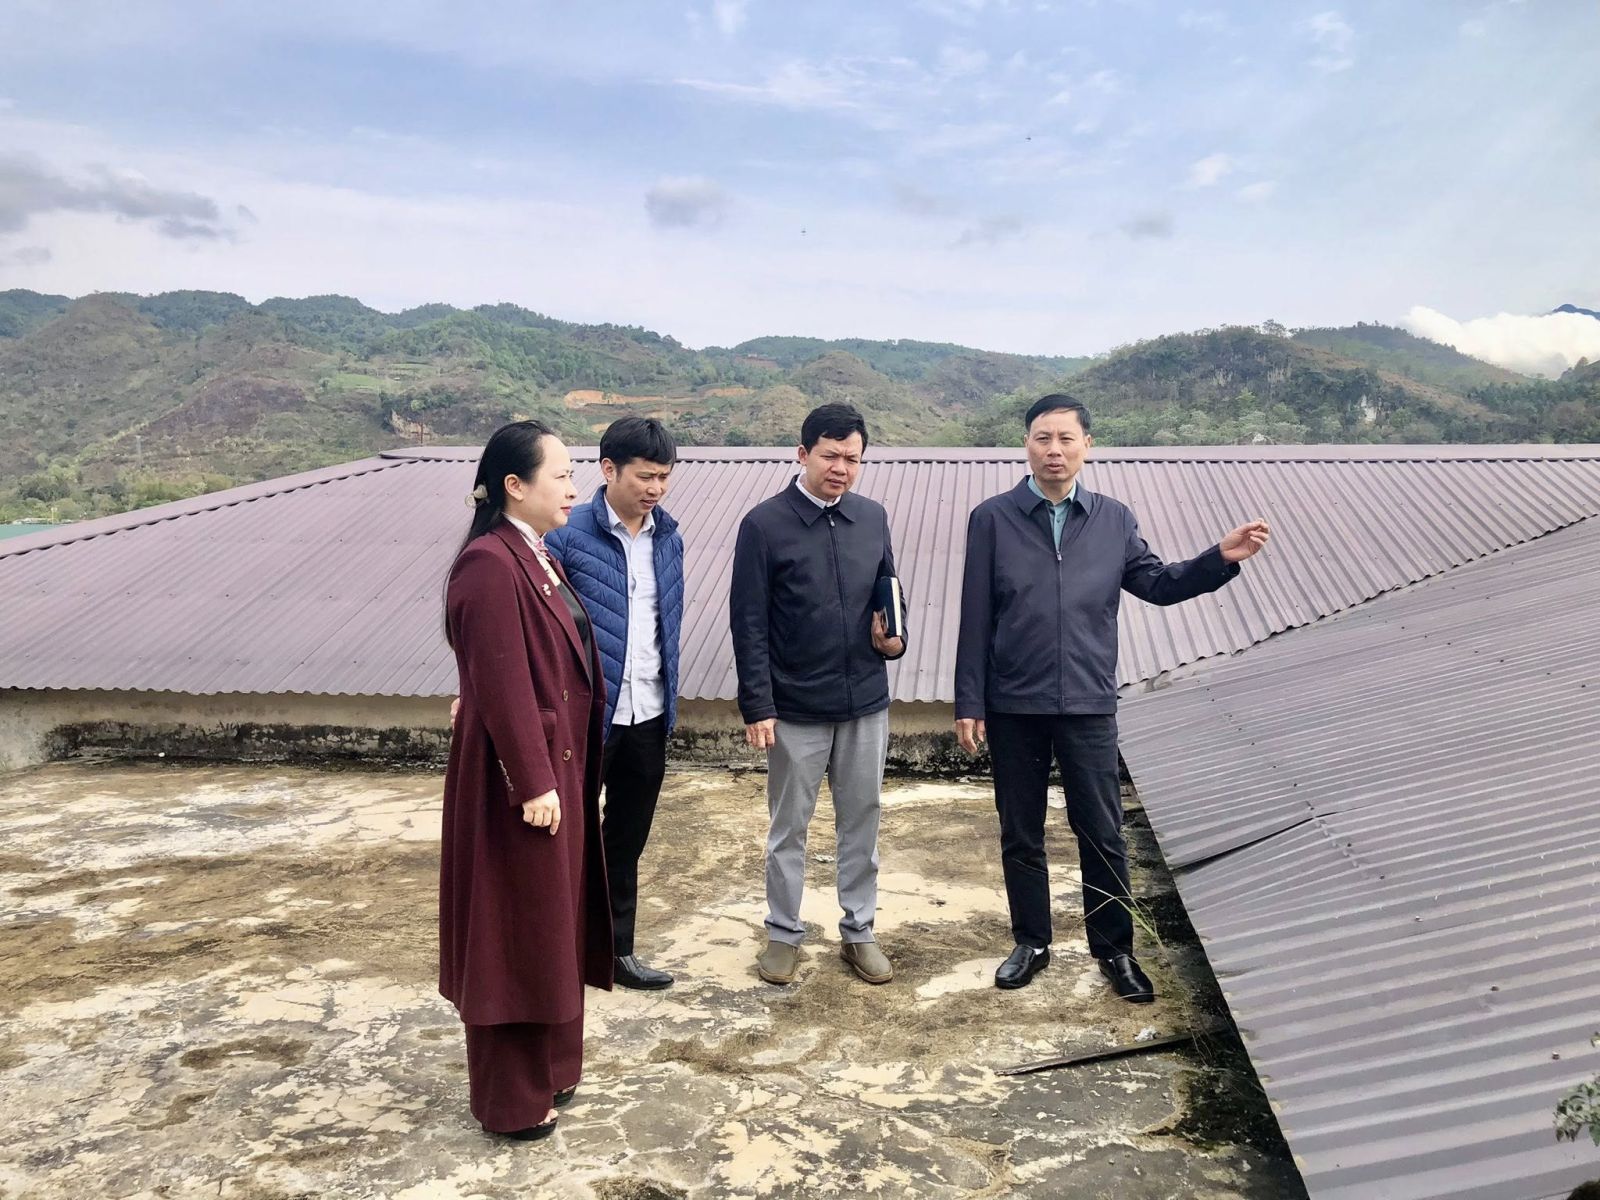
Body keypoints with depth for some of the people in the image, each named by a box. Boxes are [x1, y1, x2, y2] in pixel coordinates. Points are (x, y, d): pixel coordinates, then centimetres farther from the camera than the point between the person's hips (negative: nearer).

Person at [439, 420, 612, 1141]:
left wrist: (564, 772, 17)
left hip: (558, 764, 10)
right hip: (518, 776, -10)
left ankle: (549, 1064, 37)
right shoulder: (489, 566, -21)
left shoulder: (534, 556, 9)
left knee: (551, 919, 20)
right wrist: (534, 783, -20)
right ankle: (511, 1099, 22)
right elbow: (502, 686, -23)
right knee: (515, 928, 4)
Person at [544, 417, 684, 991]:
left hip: (649, 715, 5)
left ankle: (617, 950, 31)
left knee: (627, 842, 16)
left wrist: (669, 698, 12)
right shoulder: (568, 535, -11)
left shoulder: (667, 536, 6)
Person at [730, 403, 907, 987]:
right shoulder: (765, 523, -9)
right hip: (795, 707, -4)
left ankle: (859, 931, 30)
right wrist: (757, 706, -12)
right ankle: (783, 932, 27)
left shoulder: (872, 517, 4)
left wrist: (894, 637, -7)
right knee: (789, 828, 11)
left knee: (861, 823, 14)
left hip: (866, 702, 4)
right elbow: (749, 624, -9)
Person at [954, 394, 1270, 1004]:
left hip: (1089, 704, 1)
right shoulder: (992, 518, -3)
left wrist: (1220, 559, -6)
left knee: (1102, 834, 7)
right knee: (1020, 834, 12)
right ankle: (1031, 943, 29)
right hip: (1013, 706, -1)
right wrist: (969, 704, -4)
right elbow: (975, 620, -3)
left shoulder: (1114, 519, 4)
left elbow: (1157, 583, 11)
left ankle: (1115, 948, 25)